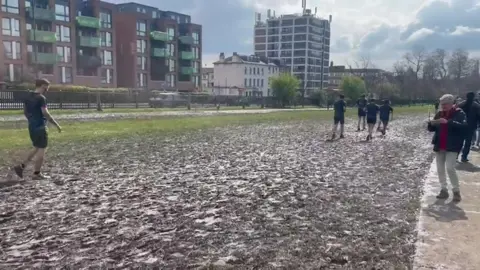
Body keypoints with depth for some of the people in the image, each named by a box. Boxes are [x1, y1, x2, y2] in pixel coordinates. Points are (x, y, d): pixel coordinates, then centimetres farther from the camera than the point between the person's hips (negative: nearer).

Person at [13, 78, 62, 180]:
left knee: (37, 148, 20)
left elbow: (25, 111, 16)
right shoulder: (41, 98, -15)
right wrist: (57, 125, -14)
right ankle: (37, 174, 6)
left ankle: (21, 166, 15)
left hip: (31, 126, 9)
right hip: (40, 127, -8)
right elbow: (45, 113, -20)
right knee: (42, 150, 1)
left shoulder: (28, 96, 10)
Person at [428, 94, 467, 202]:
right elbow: (431, 129, 11)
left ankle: (456, 191, 1)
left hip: (451, 146, -6)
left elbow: (463, 126, -21)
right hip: (439, 146, 6)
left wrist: (448, 122, -30)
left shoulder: (459, 113, -5)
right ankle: (444, 190, 19)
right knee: (440, 169, 8)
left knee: (450, 168, -12)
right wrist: (431, 123, -12)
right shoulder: (439, 114, 9)